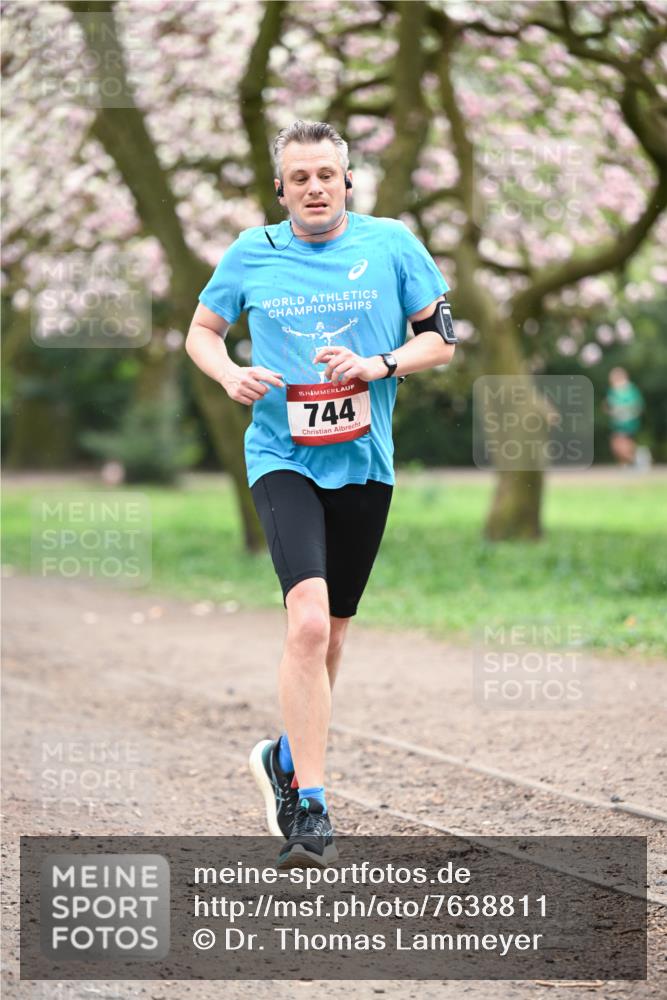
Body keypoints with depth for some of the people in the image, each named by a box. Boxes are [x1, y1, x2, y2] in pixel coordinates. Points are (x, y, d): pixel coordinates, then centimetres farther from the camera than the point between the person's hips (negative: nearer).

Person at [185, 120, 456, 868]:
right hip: (282, 460, -2)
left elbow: (442, 338, 5)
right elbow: (201, 331, 15)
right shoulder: (252, 252, 3)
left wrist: (381, 365, -14)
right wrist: (231, 375, -6)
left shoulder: (392, 244, 1)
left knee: (328, 633, 14)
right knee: (308, 619, -22)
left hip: (364, 462, 2)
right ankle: (308, 807, -20)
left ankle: (287, 756, 40)